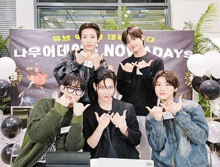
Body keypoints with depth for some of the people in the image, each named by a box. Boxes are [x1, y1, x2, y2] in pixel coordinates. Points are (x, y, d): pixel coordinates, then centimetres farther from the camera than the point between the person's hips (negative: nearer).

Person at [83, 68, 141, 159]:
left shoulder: (128, 108, 3)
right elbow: (87, 148, -3)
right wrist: (100, 127, -16)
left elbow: (136, 141, 4)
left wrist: (123, 127, -13)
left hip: (127, 159, 3)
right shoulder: (87, 113, 0)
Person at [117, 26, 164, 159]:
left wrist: (145, 71, -11)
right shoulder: (125, 64, 11)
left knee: (147, 148, 0)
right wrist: (127, 74, -8)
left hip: (147, 113, -2)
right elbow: (121, 90, 6)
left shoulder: (156, 61, 3)